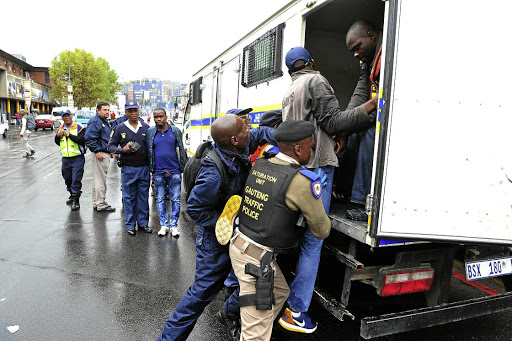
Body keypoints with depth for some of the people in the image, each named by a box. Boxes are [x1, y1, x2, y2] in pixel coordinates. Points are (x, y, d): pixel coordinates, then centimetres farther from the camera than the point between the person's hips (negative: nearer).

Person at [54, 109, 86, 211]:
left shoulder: (79, 127, -6)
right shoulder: (61, 128, 13)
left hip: (77, 158, -6)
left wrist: (69, 135, -19)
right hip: (65, 159, 7)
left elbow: (82, 140, -20)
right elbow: (58, 143, 20)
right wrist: (58, 136, 0)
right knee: (67, 179, 17)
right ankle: (72, 195, 37)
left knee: (76, 180, -8)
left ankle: (76, 200, -2)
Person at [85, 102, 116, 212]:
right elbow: (89, 139, -21)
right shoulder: (94, 122, -13)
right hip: (100, 155, -10)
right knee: (100, 180, -6)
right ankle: (101, 204, 1)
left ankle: (96, 203, 25)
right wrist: (97, 152, -21)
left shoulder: (106, 122, 18)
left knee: (99, 179, 16)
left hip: (106, 154, 10)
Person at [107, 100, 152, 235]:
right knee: (129, 197, 6)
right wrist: (123, 150, -15)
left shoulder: (146, 128, 7)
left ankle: (143, 222, 21)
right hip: (128, 169, -1)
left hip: (144, 168, 2)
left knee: (143, 196, 9)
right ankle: (130, 225, 18)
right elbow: (110, 145, 5)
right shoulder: (120, 128, 2)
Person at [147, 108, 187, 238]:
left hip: (174, 171, -1)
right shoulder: (150, 132, 4)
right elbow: (148, 152, 8)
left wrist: (183, 168, 5)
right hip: (158, 173, 1)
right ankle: (164, 224, 21)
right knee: (161, 200, 9)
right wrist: (152, 171, 7)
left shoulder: (175, 131, 2)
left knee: (176, 199, 3)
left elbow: (181, 150, 8)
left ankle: (174, 225, 15)